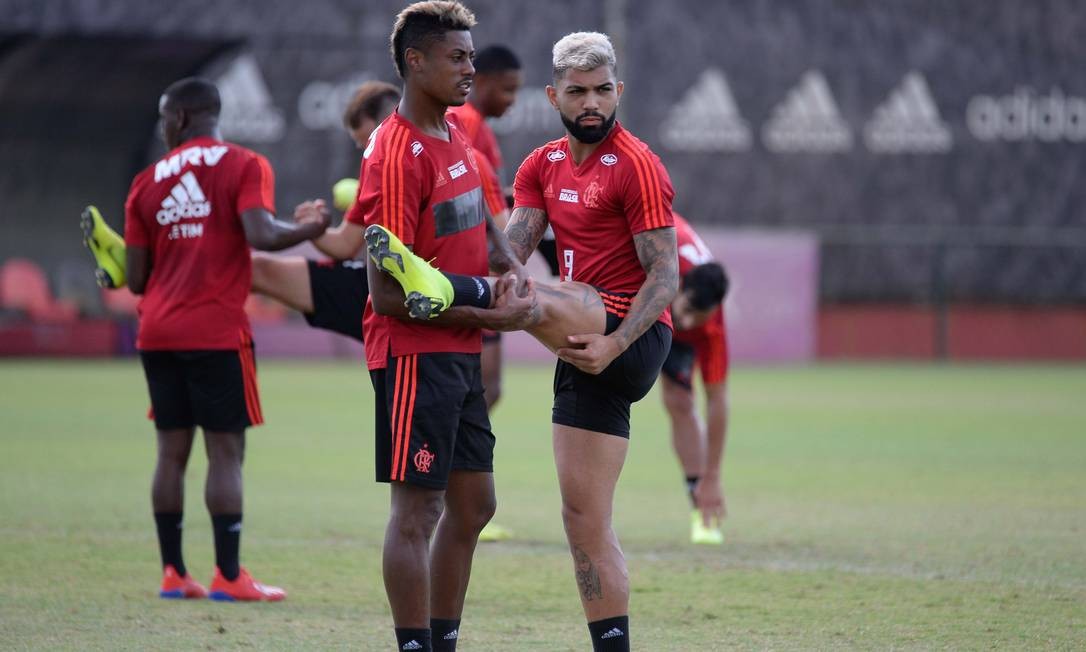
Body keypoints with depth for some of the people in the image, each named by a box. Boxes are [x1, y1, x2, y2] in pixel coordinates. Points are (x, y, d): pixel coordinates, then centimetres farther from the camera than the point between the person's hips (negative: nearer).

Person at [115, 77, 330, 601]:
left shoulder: (147, 182, 10)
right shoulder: (244, 167, -2)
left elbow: (136, 279, 8)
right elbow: (261, 236, -19)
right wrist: (311, 230, -3)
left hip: (157, 333, 4)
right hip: (216, 332, -4)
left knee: (172, 450, 8)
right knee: (225, 450, -2)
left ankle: (173, 573, 7)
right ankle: (228, 577, -5)